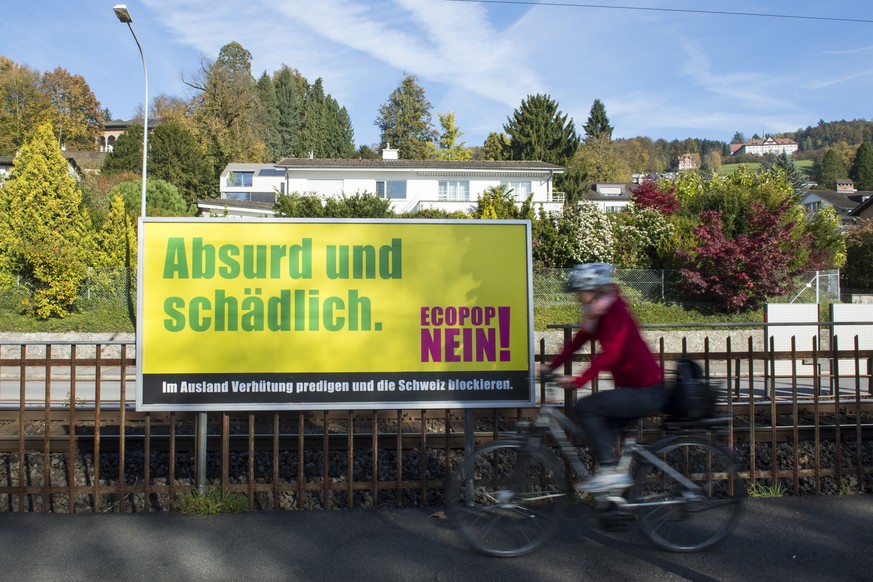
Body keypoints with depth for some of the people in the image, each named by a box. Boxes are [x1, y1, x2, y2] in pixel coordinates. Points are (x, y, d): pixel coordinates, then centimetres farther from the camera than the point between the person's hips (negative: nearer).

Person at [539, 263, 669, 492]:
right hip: (636, 389, 10)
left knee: (586, 407, -16)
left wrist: (578, 380, -37)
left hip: (647, 392, -10)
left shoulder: (614, 312, -18)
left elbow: (610, 354, -31)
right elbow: (578, 341, 14)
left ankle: (611, 471, -11)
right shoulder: (596, 313, 11)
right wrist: (551, 365, 8)